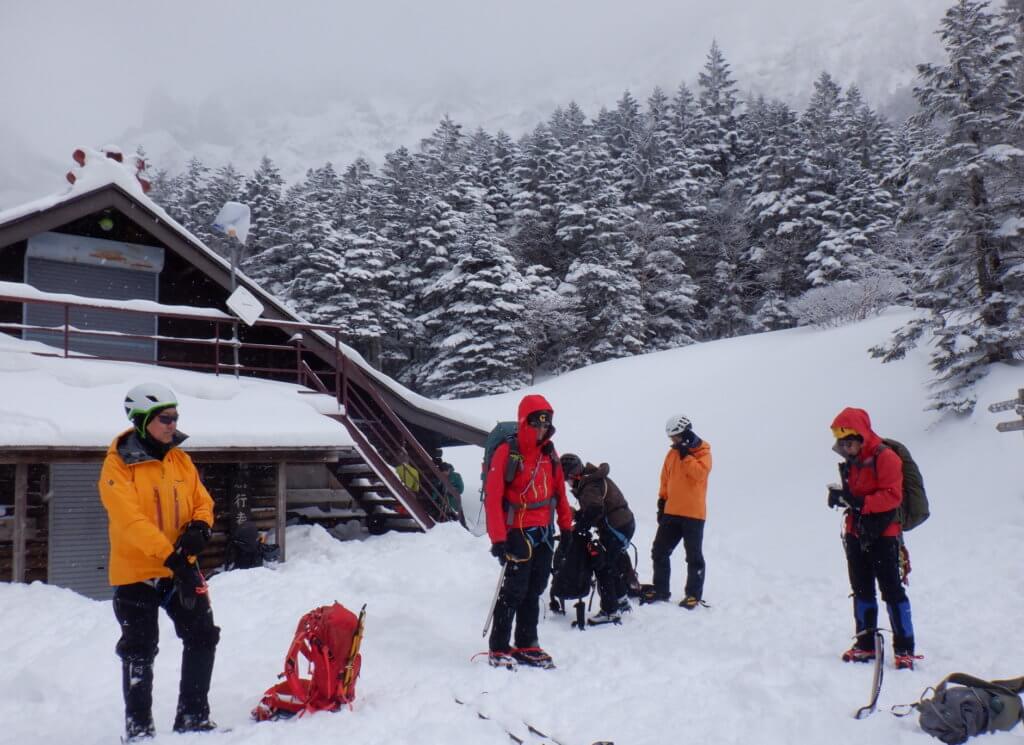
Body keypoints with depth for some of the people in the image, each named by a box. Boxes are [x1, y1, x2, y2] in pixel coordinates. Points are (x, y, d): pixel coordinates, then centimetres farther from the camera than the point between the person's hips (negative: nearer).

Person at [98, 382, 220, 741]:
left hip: (181, 567, 5)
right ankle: (138, 727, 18)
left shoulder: (180, 459, 5)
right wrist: (169, 556, -31)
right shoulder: (118, 464, -13)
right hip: (136, 572, -5)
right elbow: (131, 520, -23)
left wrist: (199, 529, -15)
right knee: (140, 652, 4)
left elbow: (202, 501, 9)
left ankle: (193, 717, 17)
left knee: (202, 637, 4)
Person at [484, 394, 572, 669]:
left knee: (534, 589, 12)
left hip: (545, 532, 6)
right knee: (514, 590, -5)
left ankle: (526, 645, 21)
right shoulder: (507, 452, -11)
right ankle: (499, 648, 5)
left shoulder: (549, 453, 9)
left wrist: (566, 526, 15)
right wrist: (498, 538, -17)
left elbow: (559, 491, 16)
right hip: (518, 532, -6)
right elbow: (493, 497, -14)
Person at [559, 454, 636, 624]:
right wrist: (578, 515, 8)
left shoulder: (588, 485, -20)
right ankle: (621, 599, 41)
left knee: (603, 567, -5)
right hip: (626, 522, 11)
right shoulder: (594, 477, 13)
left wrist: (579, 527, -25)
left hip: (616, 528, -11)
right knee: (616, 562, 25)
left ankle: (610, 611, -1)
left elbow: (594, 509, -34)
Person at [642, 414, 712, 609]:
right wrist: (662, 501, 13)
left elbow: (700, 472, -23)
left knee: (694, 557, 2)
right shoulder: (672, 453, 11)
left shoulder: (703, 451, -5)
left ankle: (694, 594, 11)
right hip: (671, 512, 6)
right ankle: (660, 590, 16)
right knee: (659, 551, 7)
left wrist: (685, 455, -21)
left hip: (693, 513, -6)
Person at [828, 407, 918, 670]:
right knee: (861, 589, 11)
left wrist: (859, 502, -27)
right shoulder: (851, 462, 12)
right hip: (856, 534, 8)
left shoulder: (885, 457, -13)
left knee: (891, 589, -6)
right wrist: (840, 496, -4)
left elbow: (892, 496, -20)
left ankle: (904, 648, -1)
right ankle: (865, 644, 19)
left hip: (883, 534, -7)